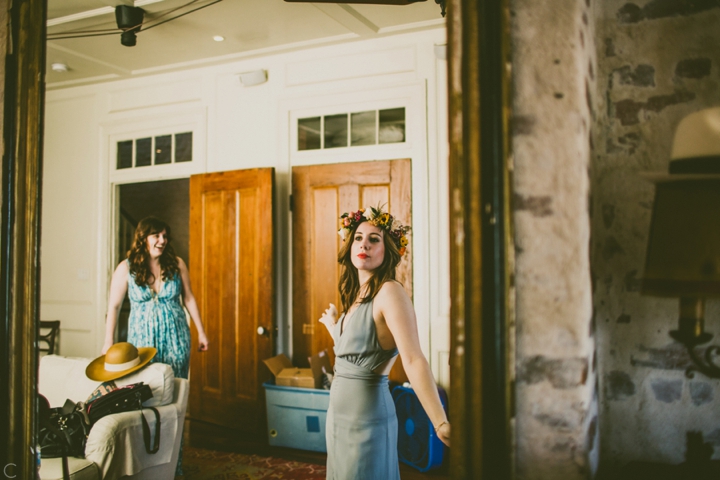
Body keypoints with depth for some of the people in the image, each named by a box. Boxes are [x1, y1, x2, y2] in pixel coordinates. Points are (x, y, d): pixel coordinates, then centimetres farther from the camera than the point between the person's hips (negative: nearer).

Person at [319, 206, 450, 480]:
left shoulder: (389, 292, -17)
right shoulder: (355, 296, 7)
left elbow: (413, 360, -28)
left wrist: (442, 425, -38)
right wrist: (333, 326, 33)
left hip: (367, 417, -8)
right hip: (338, 414, 8)